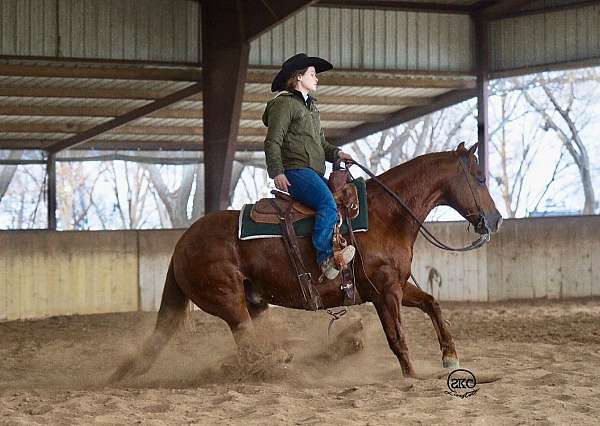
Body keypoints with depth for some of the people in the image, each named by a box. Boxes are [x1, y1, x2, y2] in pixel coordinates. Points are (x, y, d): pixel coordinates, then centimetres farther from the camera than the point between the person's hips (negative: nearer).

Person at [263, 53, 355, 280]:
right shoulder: (284, 103, -2)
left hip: (314, 172, 10)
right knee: (328, 202, -29)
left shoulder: (310, 106, 27)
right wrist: (277, 172, -19)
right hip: (295, 170, -10)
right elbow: (273, 142, -9)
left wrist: (336, 153, 11)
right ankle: (326, 257, -35)